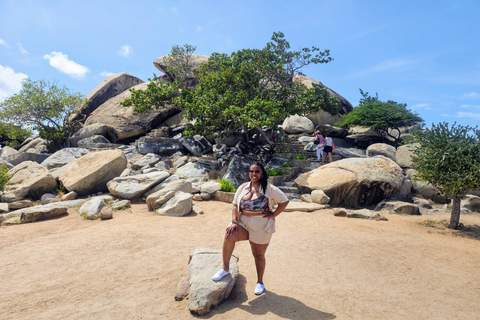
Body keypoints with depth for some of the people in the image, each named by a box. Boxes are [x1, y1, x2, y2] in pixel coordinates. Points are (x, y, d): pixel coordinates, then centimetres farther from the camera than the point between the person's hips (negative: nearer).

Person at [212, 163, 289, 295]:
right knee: (229, 235, -24)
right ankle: (225, 268, -6)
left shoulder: (270, 189, -6)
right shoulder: (243, 187, 5)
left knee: (259, 255, 9)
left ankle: (260, 282, 33)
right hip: (243, 223, 3)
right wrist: (234, 222, -7)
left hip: (261, 227, -2)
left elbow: (284, 201, -1)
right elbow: (235, 205, 6)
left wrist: (273, 215, -8)